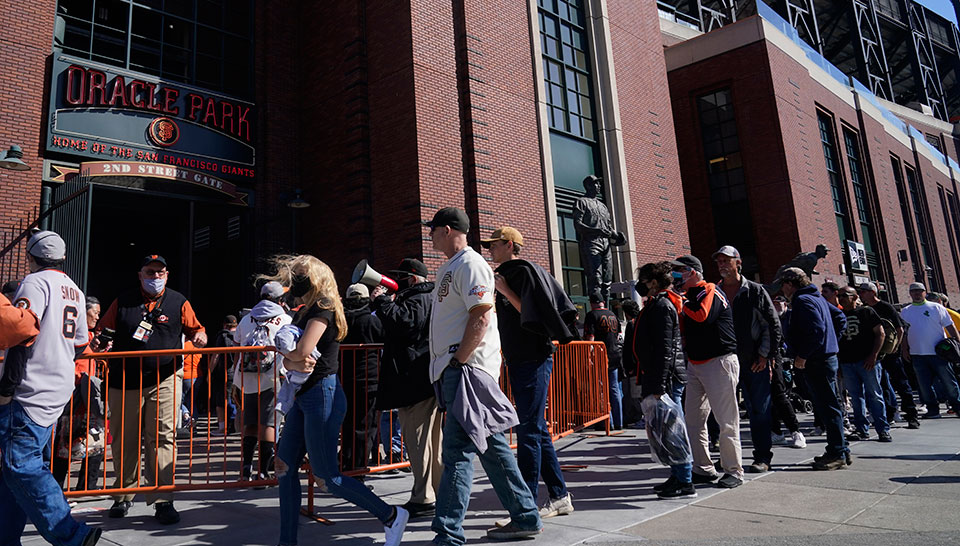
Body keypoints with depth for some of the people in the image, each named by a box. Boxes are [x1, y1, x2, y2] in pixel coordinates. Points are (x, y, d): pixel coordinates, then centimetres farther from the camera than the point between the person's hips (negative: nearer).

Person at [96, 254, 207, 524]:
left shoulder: (179, 302, 7)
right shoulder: (123, 302, 11)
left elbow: (195, 329, 11)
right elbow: (102, 330, 17)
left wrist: (200, 336, -12)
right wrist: (98, 342, -4)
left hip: (164, 380, -2)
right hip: (124, 382, 2)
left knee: (162, 438, -8)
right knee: (124, 441, 11)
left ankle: (162, 501, -3)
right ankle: (123, 495, 29)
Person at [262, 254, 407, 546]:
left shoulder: (323, 307, -11)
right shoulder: (304, 311, 17)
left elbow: (301, 351, -23)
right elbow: (287, 359, 10)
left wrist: (287, 353, -1)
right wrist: (295, 364, -13)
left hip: (322, 393, -10)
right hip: (303, 395, 10)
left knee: (327, 473, -6)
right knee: (285, 467, 9)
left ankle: (391, 516, 6)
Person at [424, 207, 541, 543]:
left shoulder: (470, 264, -9)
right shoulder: (448, 268, 20)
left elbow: (482, 317, -19)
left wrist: (458, 360, -19)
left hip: (467, 368, -10)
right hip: (453, 369, 10)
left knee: (457, 450, -8)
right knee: (491, 446, 13)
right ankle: (525, 518, 23)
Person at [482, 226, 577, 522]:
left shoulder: (525, 271, -9)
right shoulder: (505, 275, 18)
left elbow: (532, 314, -17)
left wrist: (506, 292, -15)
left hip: (533, 361, -10)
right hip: (518, 361, 10)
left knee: (529, 431, -8)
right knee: (538, 430, 13)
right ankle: (559, 497, 22)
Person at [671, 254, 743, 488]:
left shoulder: (710, 291, -9)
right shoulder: (688, 298, 15)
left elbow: (702, 316, -29)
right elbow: (682, 330, 15)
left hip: (719, 362, -9)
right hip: (695, 364, 9)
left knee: (726, 420, -3)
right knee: (693, 419, 10)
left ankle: (733, 471, 8)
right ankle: (703, 469, 20)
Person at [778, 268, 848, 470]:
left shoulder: (803, 301, -14)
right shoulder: (817, 298, 17)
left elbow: (816, 330, -25)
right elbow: (840, 317, 25)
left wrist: (802, 355, -20)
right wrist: (832, 341, 20)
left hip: (817, 362, -10)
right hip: (827, 357, 10)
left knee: (828, 407, -5)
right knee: (827, 406, 15)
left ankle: (837, 454, 1)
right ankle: (840, 450, 22)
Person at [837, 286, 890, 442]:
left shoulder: (866, 312, 3)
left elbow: (880, 333, -2)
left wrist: (874, 355, -11)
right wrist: (837, 360, 12)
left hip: (867, 361, -4)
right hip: (847, 363, 4)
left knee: (874, 395, -2)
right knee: (856, 397, 6)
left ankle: (883, 430, 4)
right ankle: (861, 430, 12)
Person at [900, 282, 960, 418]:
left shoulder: (936, 308, 2)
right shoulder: (905, 311, 10)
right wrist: (904, 349, 8)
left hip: (938, 352, -3)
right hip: (917, 354, 3)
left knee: (948, 381, 3)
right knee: (924, 385, 5)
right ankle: (933, 410, 15)